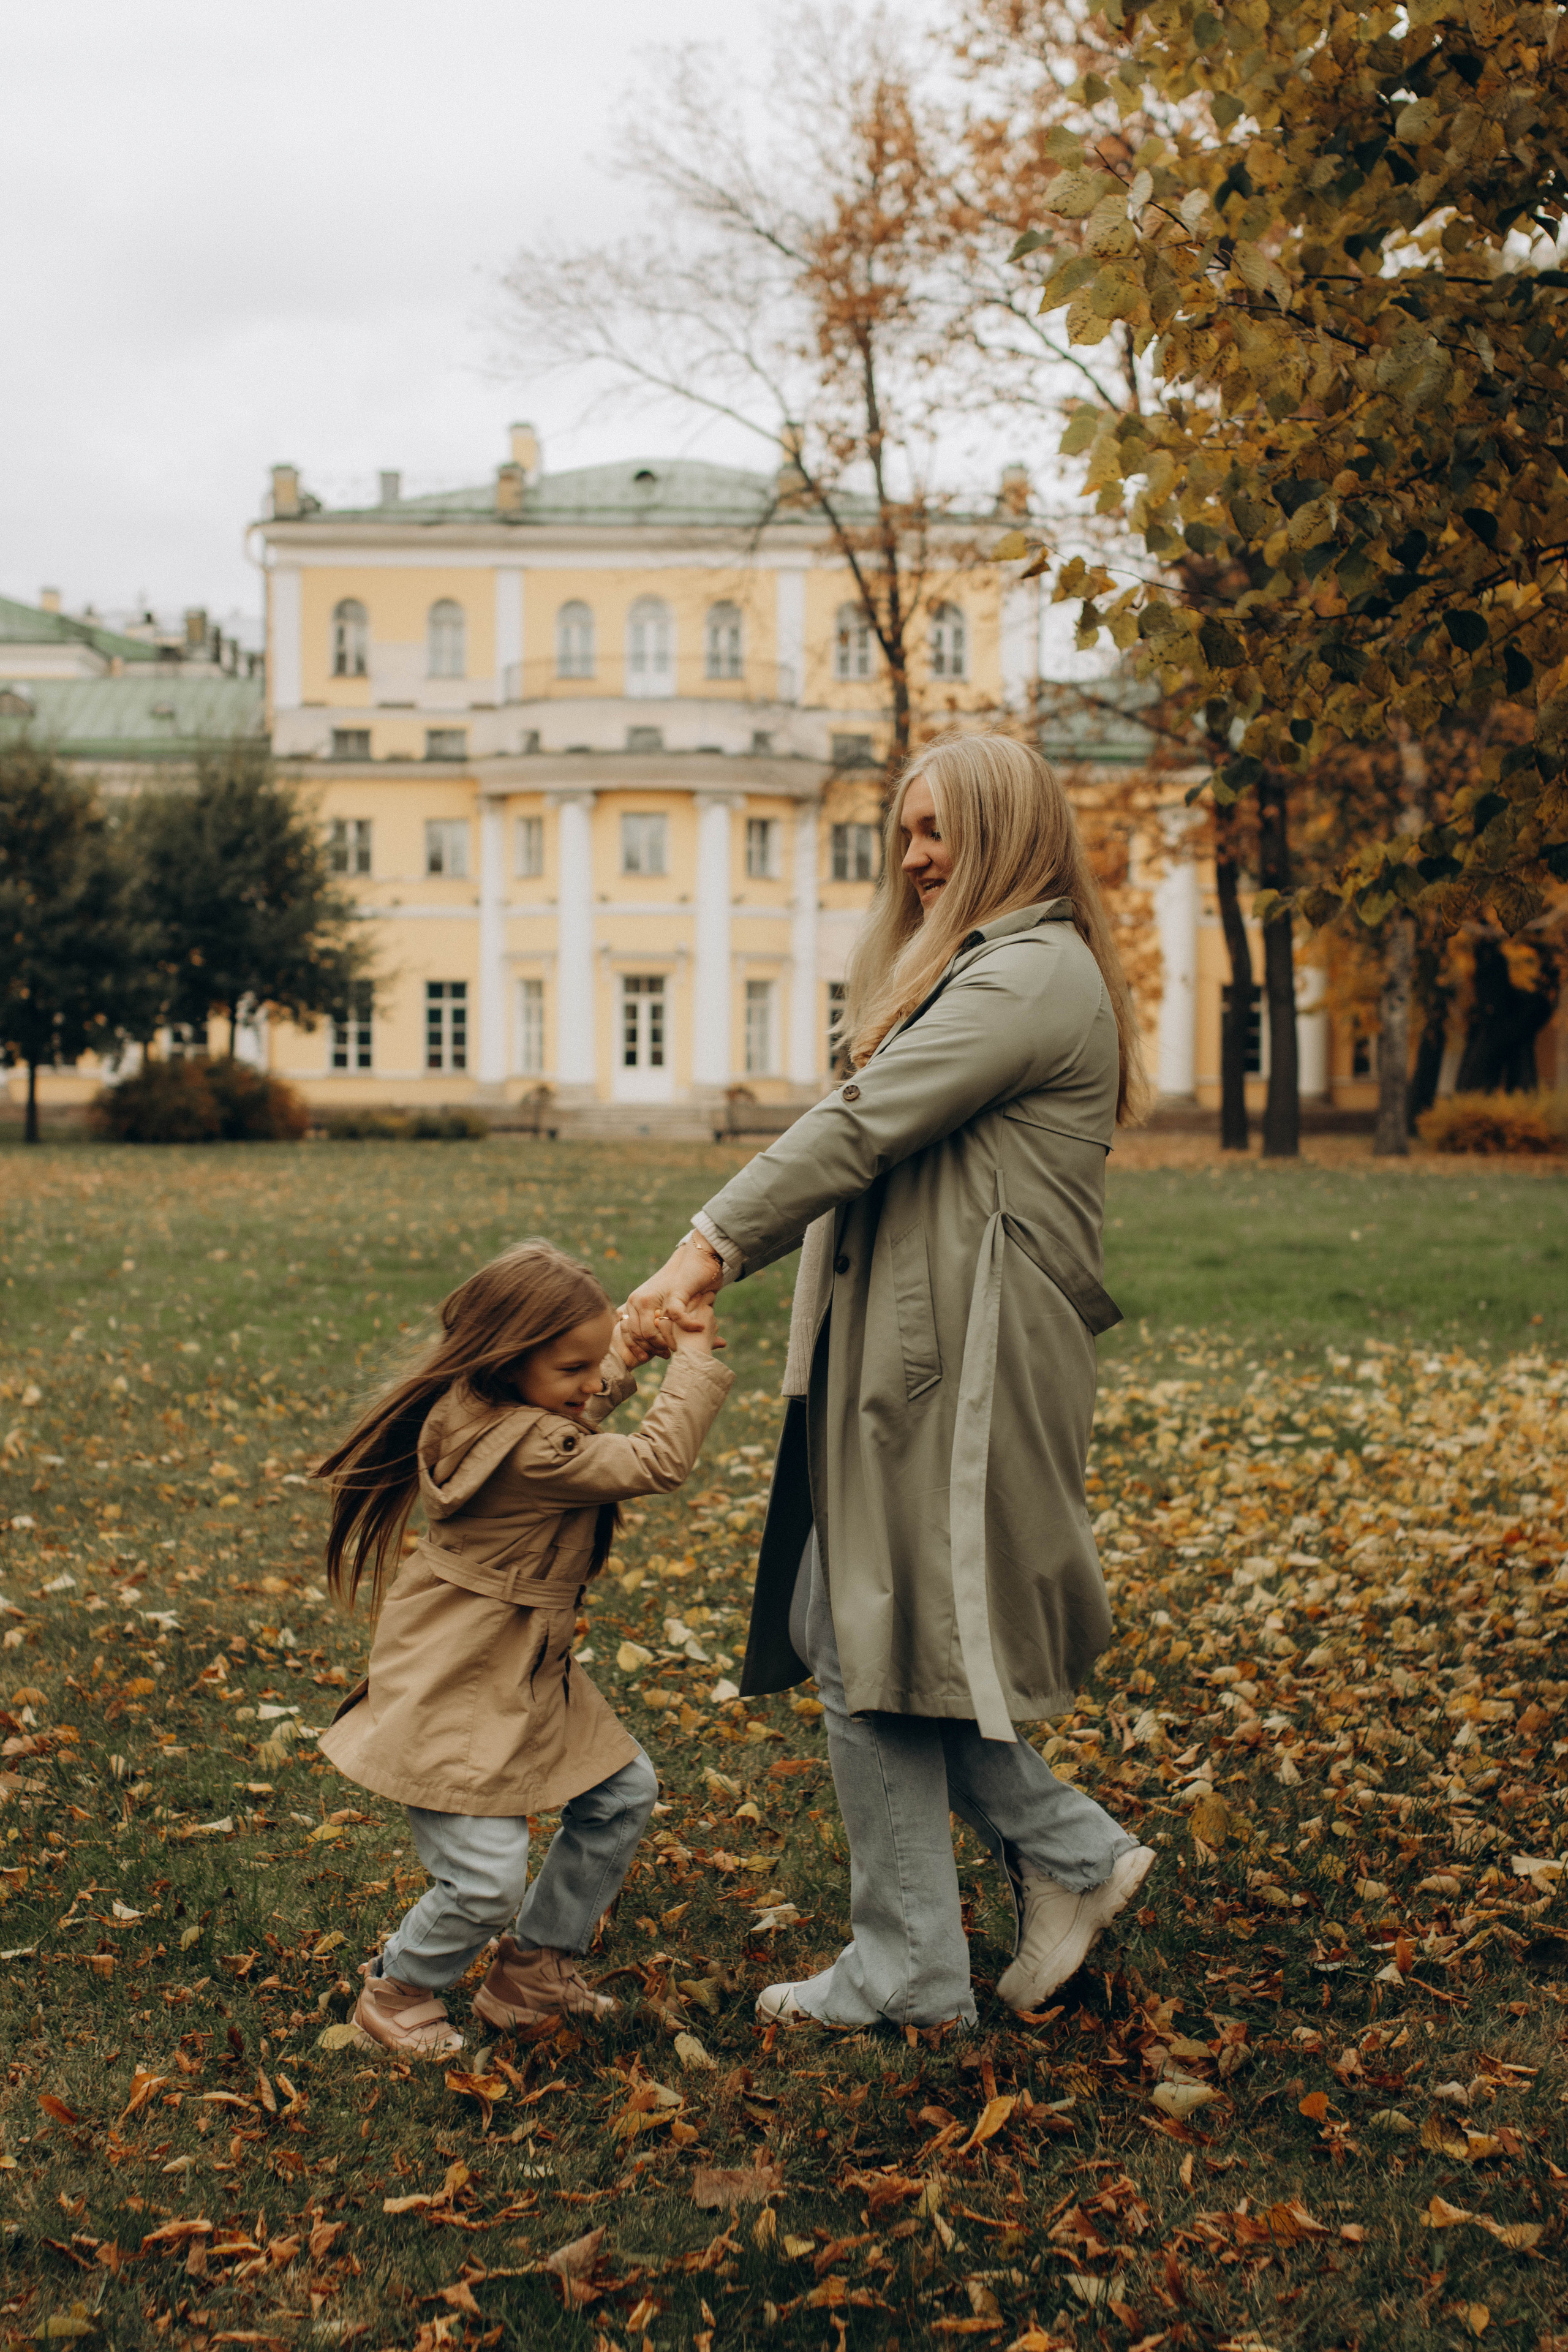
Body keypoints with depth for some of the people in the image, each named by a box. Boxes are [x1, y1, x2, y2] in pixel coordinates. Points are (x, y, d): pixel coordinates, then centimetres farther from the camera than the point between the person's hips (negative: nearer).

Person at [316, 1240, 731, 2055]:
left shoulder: (484, 1407, -1)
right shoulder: (527, 1448, -30)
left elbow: (577, 1417, 22)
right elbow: (656, 1463, -27)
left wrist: (626, 1360, 5)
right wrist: (695, 1361, -16)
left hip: (527, 1674, 11)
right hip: (455, 1694, -11)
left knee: (622, 1793, 16)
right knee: (488, 1878, -7)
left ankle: (535, 1966, 30)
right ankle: (397, 1993, 22)